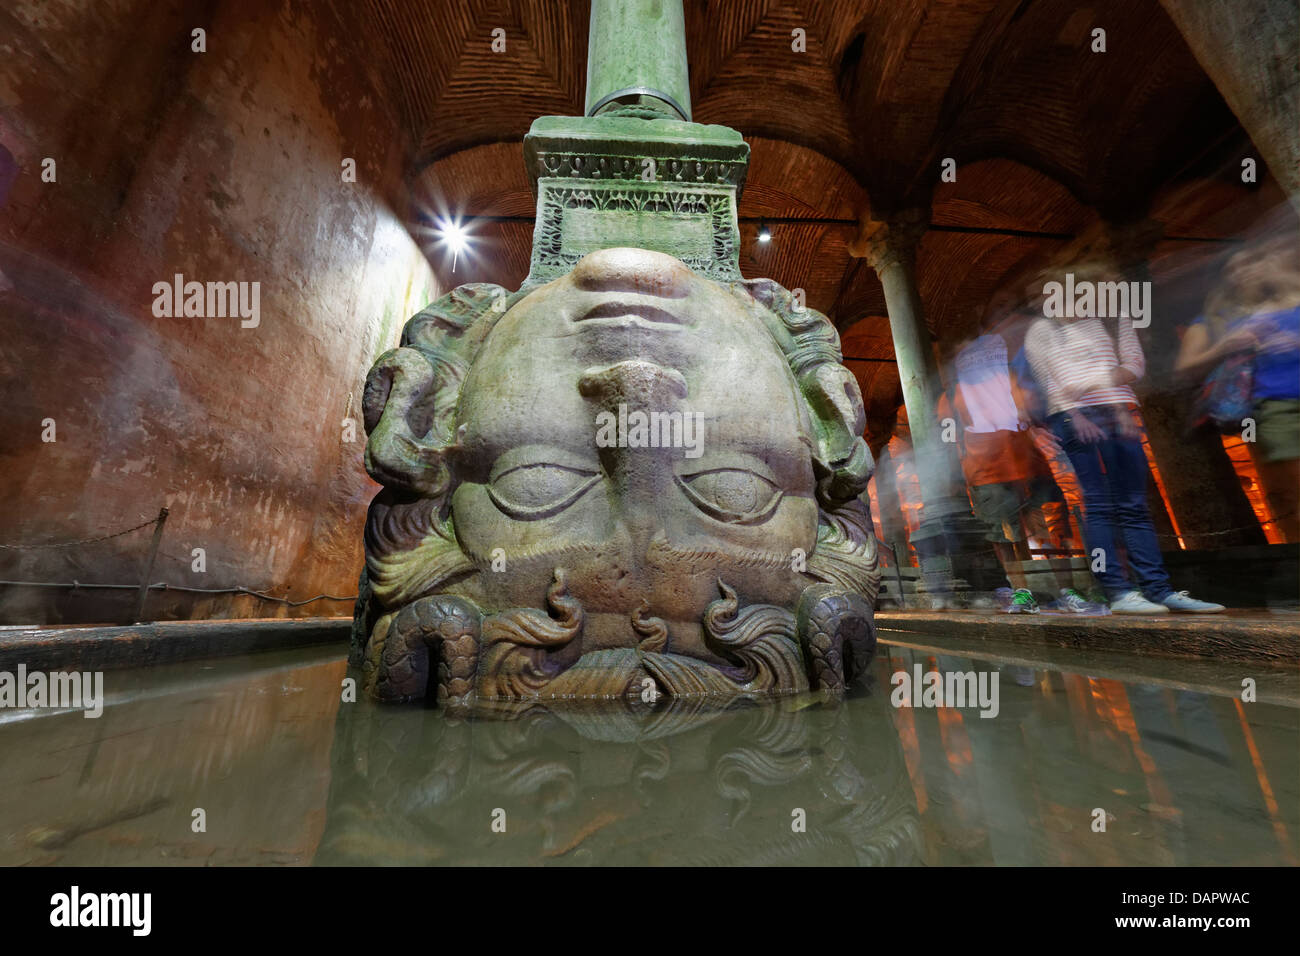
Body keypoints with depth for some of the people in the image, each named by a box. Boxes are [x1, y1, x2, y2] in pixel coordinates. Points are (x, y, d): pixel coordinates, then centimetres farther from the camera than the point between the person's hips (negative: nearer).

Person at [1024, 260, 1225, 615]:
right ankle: (1119, 592, -8)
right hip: (1076, 417, -5)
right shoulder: (1043, 330, 7)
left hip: (1118, 416, 5)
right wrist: (1075, 415, -14)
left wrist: (1098, 381, -8)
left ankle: (1159, 589, 7)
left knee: (1134, 506, 4)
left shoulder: (1115, 320, 23)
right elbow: (1051, 381, -2)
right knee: (1099, 506, -9)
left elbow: (1135, 363, 11)